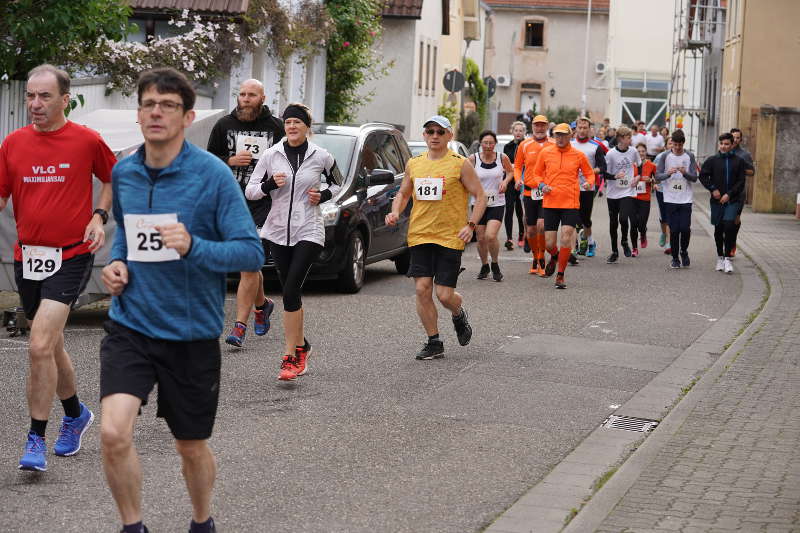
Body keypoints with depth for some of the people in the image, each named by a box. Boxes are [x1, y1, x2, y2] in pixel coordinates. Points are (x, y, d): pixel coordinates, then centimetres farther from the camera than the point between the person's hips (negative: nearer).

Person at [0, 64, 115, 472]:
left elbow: (113, 179, 11)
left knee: (39, 347, -16)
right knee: (51, 345, 18)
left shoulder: (87, 140, -5)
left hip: (71, 257, -5)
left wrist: (99, 216, -2)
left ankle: (36, 439, -6)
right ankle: (76, 413, 41)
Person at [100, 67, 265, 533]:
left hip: (192, 332, -2)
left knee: (192, 446, 12)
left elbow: (252, 253, -14)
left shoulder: (213, 174, -12)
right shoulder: (123, 173, 3)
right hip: (131, 324, 3)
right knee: (114, 432, -16)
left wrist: (193, 246, -29)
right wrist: (117, 261, 2)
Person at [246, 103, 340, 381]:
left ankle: (290, 357, -11)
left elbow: (336, 184, 16)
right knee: (291, 293, 10)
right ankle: (302, 348, 29)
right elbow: (250, 191, 5)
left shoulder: (321, 157, 0)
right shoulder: (271, 155, 2)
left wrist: (323, 195, -4)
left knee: (291, 291, -15)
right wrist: (270, 184, -14)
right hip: (278, 231, 3)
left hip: (308, 232, -3)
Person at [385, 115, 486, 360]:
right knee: (422, 289, -3)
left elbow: (480, 197, 0)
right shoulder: (414, 164, 9)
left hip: (450, 237, -4)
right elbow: (403, 194, 21)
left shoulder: (460, 165, -3)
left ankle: (459, 315, 30)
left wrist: (471, 224, -14)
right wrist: (395, 212, 1)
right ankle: (434, 343, 11)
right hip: (419, 236, 4)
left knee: (444, 294, -6)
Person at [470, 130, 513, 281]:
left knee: (491, 236, -17)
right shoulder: (473, 158, -6)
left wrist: (505, 181, -4)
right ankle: (484, 266, 30)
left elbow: (511, 171, 15)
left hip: (497, 203, -1)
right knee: (481, 238, 5)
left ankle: (495, 265, 7)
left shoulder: (502, 158, -3)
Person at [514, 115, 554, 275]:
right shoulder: (525, 145, 8)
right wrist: (518, 179, -5)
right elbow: (517, 165, 14)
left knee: (541, 224, -17)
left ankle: (541, 259, -2)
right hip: (529, 191, 2)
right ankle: (535, 259, 25)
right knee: (530, 229, 6)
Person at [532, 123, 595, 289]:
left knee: (566, 237, -12)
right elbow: (537, 173, 15)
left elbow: (589, 173, 13)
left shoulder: (578, 155, 2)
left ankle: (560, 276, 4)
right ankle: (555, 257, 38)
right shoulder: (545, 153, 4)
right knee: (549, 244, 0)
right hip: (550, 203, 1)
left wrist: (588, 183, -9)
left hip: (570, 203, -1)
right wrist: (541, 185, -5)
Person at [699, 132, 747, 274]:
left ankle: (727, 258, -9)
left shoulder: (739, 161, 3)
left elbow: (741, 181, 1)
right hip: (717, 200, 2)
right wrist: (713, 189, -4)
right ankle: (720, 257, 21)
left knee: (729, 226, -16)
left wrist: (729, 194, -10)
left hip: (732, 200, -2)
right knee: (718, 229, 8)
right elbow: (702, 176, 6)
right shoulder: (712, 160, 4)